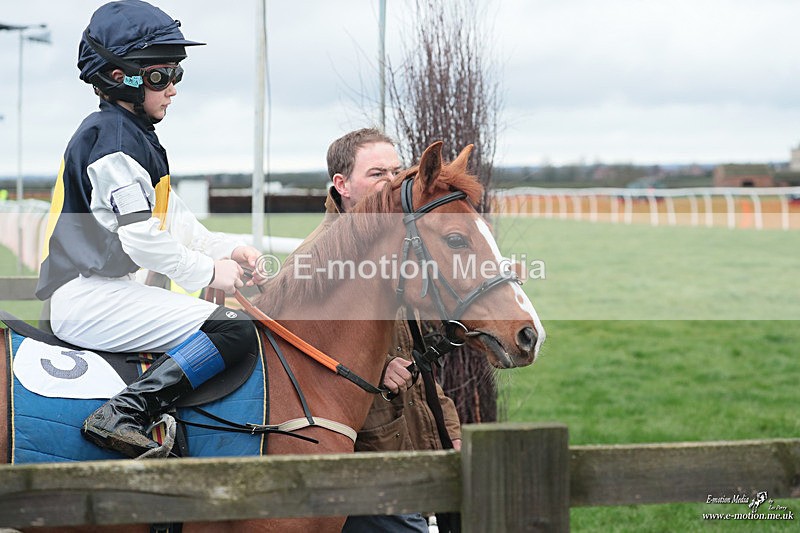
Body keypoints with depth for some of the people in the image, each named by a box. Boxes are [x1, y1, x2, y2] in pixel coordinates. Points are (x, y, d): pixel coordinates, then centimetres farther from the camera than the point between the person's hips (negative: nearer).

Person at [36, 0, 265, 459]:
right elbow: (140, 237, -20)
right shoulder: (114, 138, -13)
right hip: (92, 299, -11)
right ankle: (123, 416, -29)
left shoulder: (134, 136, 21)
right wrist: (209, 271, -11)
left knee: (236, 326, 19)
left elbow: (173, 217, 22)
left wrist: (226, 250, 6)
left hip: (102, 292, 11)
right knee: (236, 331, -22)